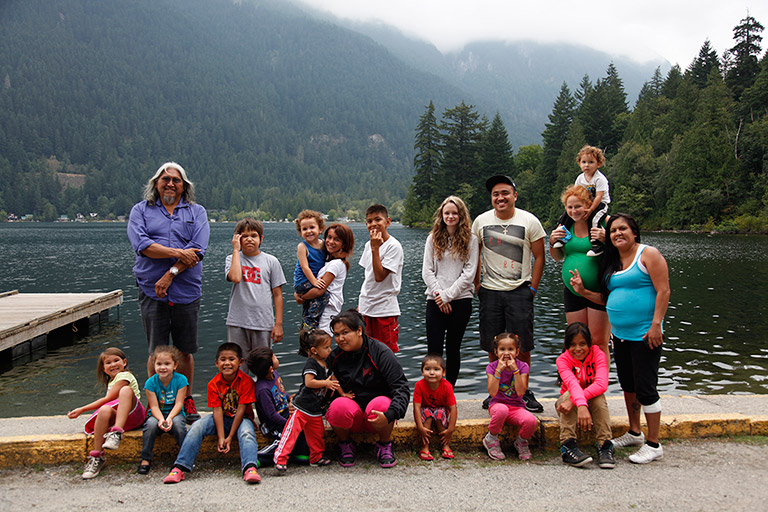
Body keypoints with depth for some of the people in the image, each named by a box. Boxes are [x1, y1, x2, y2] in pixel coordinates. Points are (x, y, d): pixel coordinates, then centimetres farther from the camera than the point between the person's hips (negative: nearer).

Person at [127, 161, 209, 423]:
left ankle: (187, 401, 21)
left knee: (185, 350, 8)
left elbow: (198, 249, -5)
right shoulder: (141, 210, 9)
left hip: (187, 291, 1)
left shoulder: (197, 212, 10)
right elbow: (141, 244, -8)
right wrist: (177, 253, -14)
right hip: (152, 293, -1)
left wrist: (171, 273, -14)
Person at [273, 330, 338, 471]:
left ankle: (316, 457, 29)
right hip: (303, 407, -8)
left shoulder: (325, 364, 12)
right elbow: (309, 382, -24)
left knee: (318, 434, 14)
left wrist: (331, 389, 10)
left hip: (316, 409, 8)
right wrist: (326, 383, -17)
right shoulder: (311, 363, -14)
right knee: (292, 431, -10)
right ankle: (280, 458, -7)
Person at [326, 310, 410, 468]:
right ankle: (345, 446, 1)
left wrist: (390, 415, -32)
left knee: (381, 404, -35)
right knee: (338, 406, -31)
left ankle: (384, 446, -3)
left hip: (378, 416, -2)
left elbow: (402, 388, -16)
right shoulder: (335, 357, 1)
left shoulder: (380, 351, -10)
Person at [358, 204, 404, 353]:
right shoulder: (369, 244, 10)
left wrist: (375, 248, -21)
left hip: (385, 309, -7)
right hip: (366, 309, 7)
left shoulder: (394, 246, -13)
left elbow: (380, 276, -20)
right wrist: (360, 305, 17)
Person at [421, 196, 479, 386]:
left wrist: (448, 295, -10)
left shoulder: (470, 239, 1)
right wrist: (438, 293, -9)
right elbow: (427, 271, 4)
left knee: (453, 348, 8)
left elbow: (469, 273, -5)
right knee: (434, 349, -2)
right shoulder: (433, 238, 8)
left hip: (460, 300, -1)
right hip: (435, 301, 1)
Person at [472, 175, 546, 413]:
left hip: (520, 291, -2)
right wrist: (477, 285, 8)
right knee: (493, 347, 6)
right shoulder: (481, 221, 4)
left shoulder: (529, 221, -2)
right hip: (490, 292, 2)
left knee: (522, 347, -1)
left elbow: (539, 257, 3)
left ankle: (524, 391, 14)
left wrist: (532, 288, -2)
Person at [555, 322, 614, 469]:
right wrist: (581, 405, -59)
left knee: (599, 397, -31)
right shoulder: (562, 360, -18)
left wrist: (573, 401, -45)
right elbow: (572, 384, -39)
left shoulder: (598, 355, -17)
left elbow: (602, 384, -34)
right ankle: (568, 447, -36)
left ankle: (605, 446, -30)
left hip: (593, 403, 0)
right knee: (569, 394, -32)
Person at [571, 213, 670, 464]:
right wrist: (583, 291, 4)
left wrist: (656, 324, -20)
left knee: (645, 387, -4)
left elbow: (663, 290, -13)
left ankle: (653, 444, 7)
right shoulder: (611, 262, 13)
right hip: (620, 334, 8)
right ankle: (634, 433, 33)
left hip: (644, 335, -8)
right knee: (627, 385, 17)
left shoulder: (648, 254, -8)